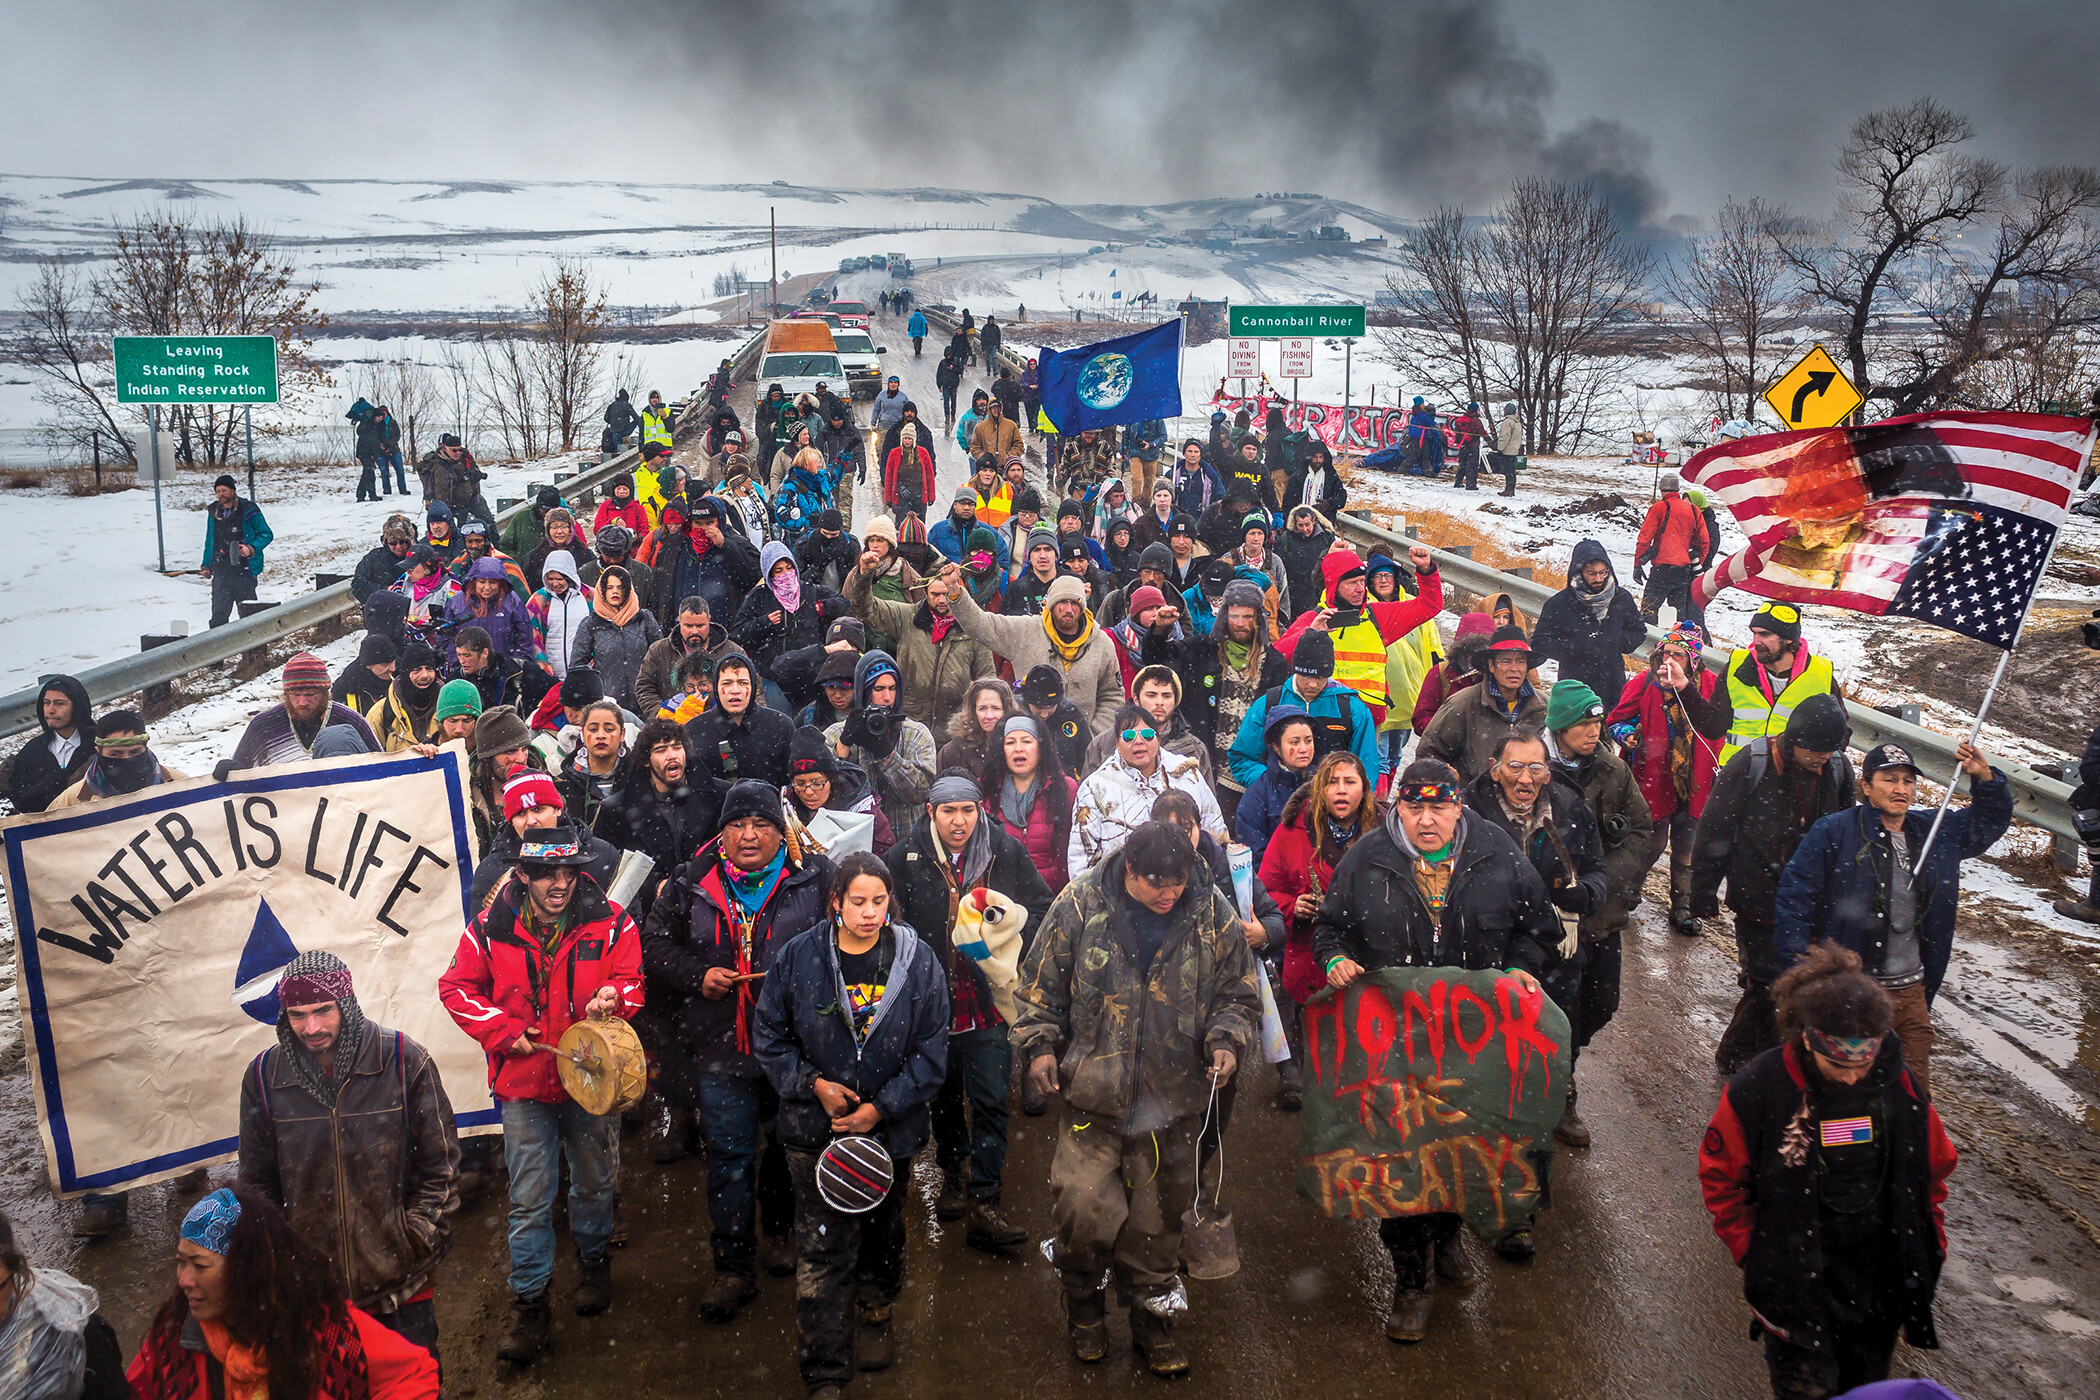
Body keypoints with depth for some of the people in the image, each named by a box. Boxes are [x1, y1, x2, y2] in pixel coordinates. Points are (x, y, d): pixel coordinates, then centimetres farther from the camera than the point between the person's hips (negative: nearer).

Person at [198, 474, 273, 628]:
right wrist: (206, 566, 18)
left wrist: (251, 548, -16)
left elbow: (266, 534, 1)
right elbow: (209, 541, 23)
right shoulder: (213, 512, 11)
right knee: (219, 612, -3)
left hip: (244, 571, -3)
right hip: (221, 572, 4)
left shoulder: (249, 510, -4)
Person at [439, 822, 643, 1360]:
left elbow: (630, 981, -4)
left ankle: (593, 1259, 45)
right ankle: (529, 1306, 17)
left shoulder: (610, 923, -8)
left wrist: (613, 996, -28)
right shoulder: (491, 928, -7)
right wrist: (504, 1032, -9)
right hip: (524, 1082, 0)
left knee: (595, 1183, 18)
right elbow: (456, 987, 2)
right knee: (529, 1201, 4)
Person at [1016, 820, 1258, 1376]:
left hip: (1173, 1100, 1)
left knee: (1159, 1214, 13)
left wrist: (1226, 1040, -8)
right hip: (1092, 1093, -1)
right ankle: (1084, 1304, 26)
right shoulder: (1079, 904, -7)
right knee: (1082, 1205, -4)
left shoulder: (1215, 916, -4)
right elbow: (1041, 981, 4)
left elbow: (1238, 993, 8)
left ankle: (1152, 1315, 35)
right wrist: (1040, 1043, -4)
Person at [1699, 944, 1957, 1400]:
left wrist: (1927, 1249, 6)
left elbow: (1933, 1171, 8)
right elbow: (1722, 1179, -6)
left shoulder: (1899, 1088, -8)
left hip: (1879, 1273, 3)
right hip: (1796, 1277, -3)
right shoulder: (1757, 1090, -19)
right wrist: (1752, 1252, -9)